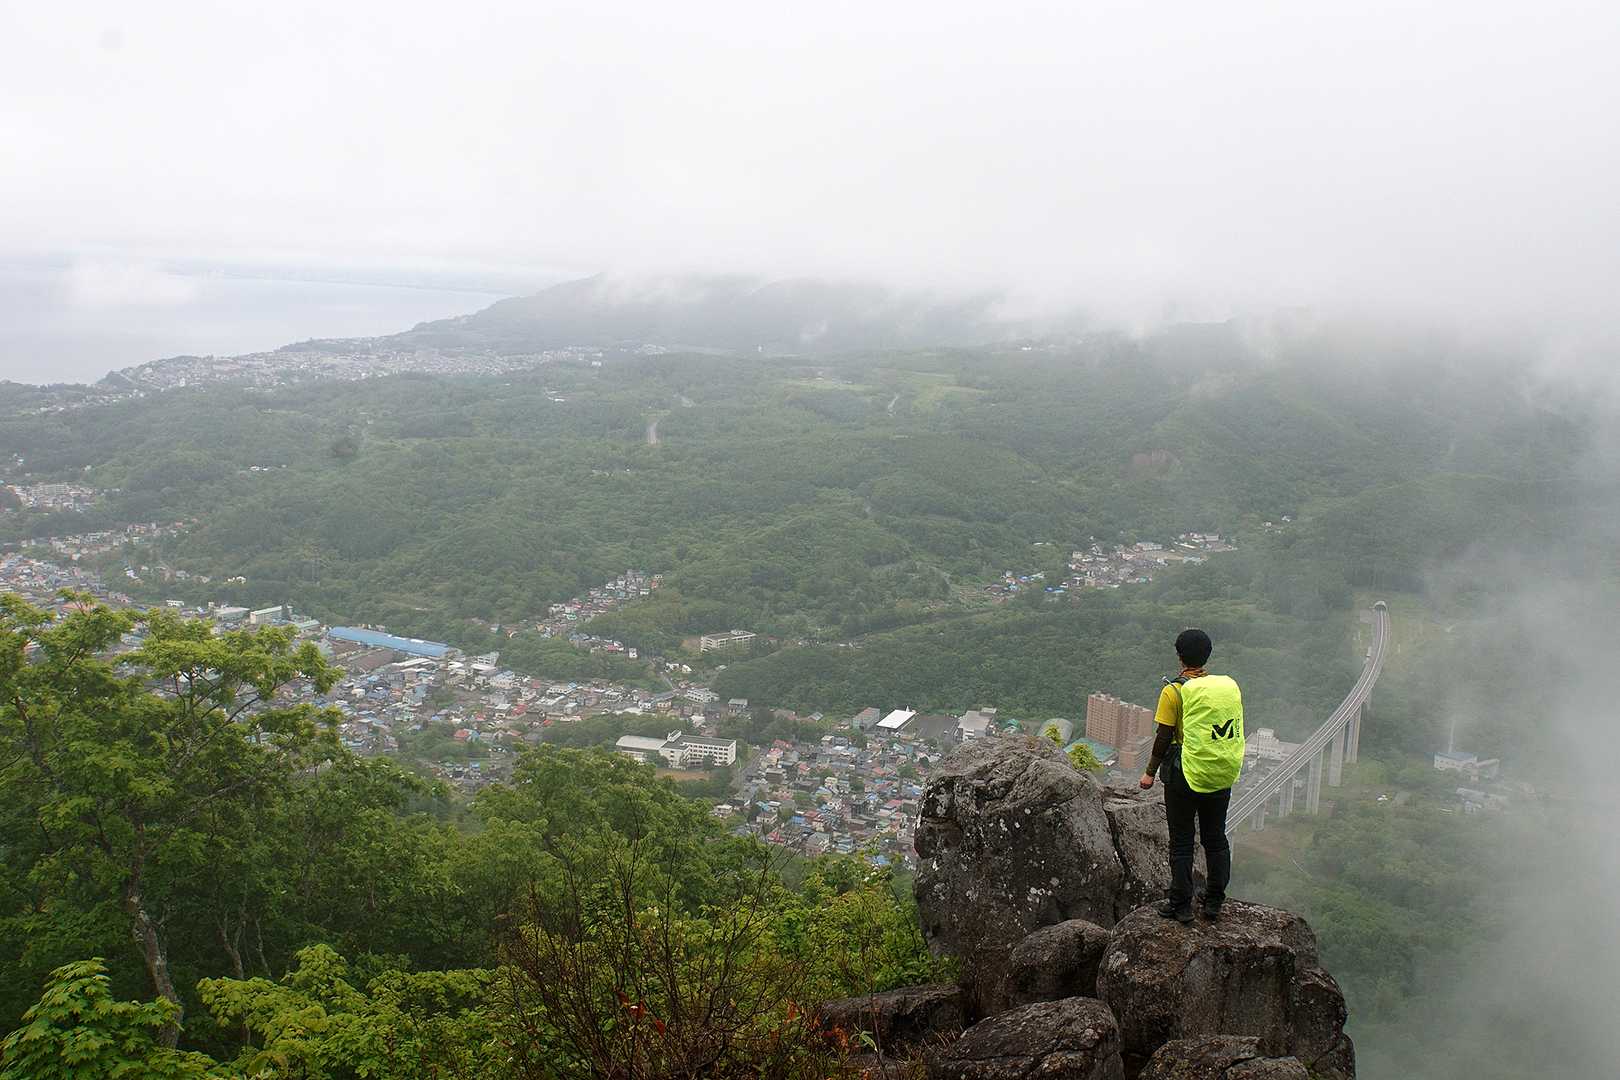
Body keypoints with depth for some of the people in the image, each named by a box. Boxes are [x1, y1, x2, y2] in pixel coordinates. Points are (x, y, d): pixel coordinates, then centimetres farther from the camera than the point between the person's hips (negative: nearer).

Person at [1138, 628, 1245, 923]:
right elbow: (1235, 730, 8)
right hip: (1223, 776, 5)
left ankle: (1181, 905, 13)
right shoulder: (1230, 686, 1)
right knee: (1216, 839, 17)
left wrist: (1150, 772, -1)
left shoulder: (1174, 691, -14)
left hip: (1186, 777, -5)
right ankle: (1214, 902, 24)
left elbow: (1164, 738, -13)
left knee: (1181, 843, 7)